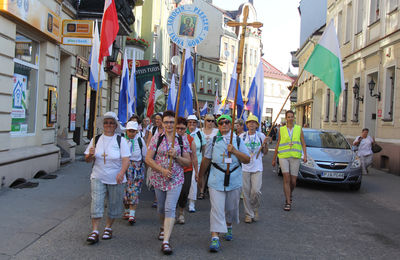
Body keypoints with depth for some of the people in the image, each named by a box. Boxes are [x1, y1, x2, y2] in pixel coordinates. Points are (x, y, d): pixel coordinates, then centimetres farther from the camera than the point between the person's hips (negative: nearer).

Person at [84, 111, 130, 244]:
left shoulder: (121, 141, -2)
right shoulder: (96, 139, 5)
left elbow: (126, 160, -11)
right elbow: (87, 160, 9)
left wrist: (121, 172, -28)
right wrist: (90, 155, -14)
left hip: (115, 179, -1)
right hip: (98, 178, 1)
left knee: (114, 205, 8)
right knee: (96, 203, -8)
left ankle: (108, 228, 28)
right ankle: (94, 231, -2)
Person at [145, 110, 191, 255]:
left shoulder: (182, 140, 0)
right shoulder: (156, 138, -2)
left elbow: (188, 162, 2)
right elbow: (148, 159, -5)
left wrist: (176, 156, -16)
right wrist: (162, 170, -17)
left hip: (175, 179, -1)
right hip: (158, 178, 2)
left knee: (170, 208, -12)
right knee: (161, 207, 16)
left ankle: (166, 241, -12)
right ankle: (163, 227, 46)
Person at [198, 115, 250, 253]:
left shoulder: (238, 140, 5)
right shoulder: (213, 141, 4)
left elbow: (247, 160, -1)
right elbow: (206, 160, 11)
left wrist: (234, 151, -15)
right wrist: (200, 176, 17)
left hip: (234, 180, 2)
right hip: (216, 180, -1)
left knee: (232, 208, 15)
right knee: (216, 208, -10)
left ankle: (228, 227, 42)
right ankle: (215, 238, -10)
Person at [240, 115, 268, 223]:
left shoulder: (261, 136, 5)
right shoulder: (242, 136, 5)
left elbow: (265, 152, 10)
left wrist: (265, 144, -7)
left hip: (257, 168, -1)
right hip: (244, 167, 1)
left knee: (256, 191, -10)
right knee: (246, 192, 2)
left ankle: (255, 209, 17)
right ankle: (248, 214, 14)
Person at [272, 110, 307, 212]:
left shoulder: (299, 129, 8)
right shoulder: (281, 130, 7)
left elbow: (303, 143, 8)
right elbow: (278, 145, 13)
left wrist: (305, 155, -8)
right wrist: (274, 159, 14)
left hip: (295, 157, 1)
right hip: (283, 157, -1)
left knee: (293, 181, 1)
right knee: (286, 179, -12)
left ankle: (290, 194, 34)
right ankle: (288, 202, -8)